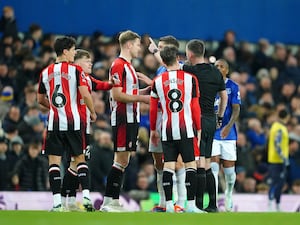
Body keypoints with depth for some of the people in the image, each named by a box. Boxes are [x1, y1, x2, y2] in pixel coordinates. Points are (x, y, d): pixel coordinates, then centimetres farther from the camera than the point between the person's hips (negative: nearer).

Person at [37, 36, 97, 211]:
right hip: (73, 121, -2)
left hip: (54, 123, 2)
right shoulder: (75, 70, -4)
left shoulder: (46, 72, 8)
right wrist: (93, 112, 4)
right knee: (80, 158, 10)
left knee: (54, 161, 1)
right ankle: (86, 195, 0)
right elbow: (85, 94, -11)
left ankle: (57, 202, -6)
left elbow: (41, 99, 18)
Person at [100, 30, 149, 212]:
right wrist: (141, 98, -17)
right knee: (121, 160, -10)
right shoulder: (118, 65, -12)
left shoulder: (128, 66, 19)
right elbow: (117, 95, -18)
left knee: (123, 161, 9)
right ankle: (108, 202, -8)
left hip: (131, 118, 10)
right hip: (123, 119, -10)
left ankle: (112, 202, 11)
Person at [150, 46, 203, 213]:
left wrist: (153, 130, 20)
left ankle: (169, 204, 0)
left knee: (168, 166, 3)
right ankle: (191, 204, -5)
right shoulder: (190, 78, 0)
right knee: (190, 164, 0)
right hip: (187, 130, -2)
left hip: (167, 130, 2)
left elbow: (153, 109, 8)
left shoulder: (158, 81, 4)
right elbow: (195, 107, 1)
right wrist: (199, 130, 8)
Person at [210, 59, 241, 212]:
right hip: (211, 132, 1)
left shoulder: (232, 87, -1)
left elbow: (236, 109, -8)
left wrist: (228, 126, -23)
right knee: (213, 166, -11)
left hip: (228, 133, -1)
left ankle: (228, 199, 26)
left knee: (229, 168, 4)